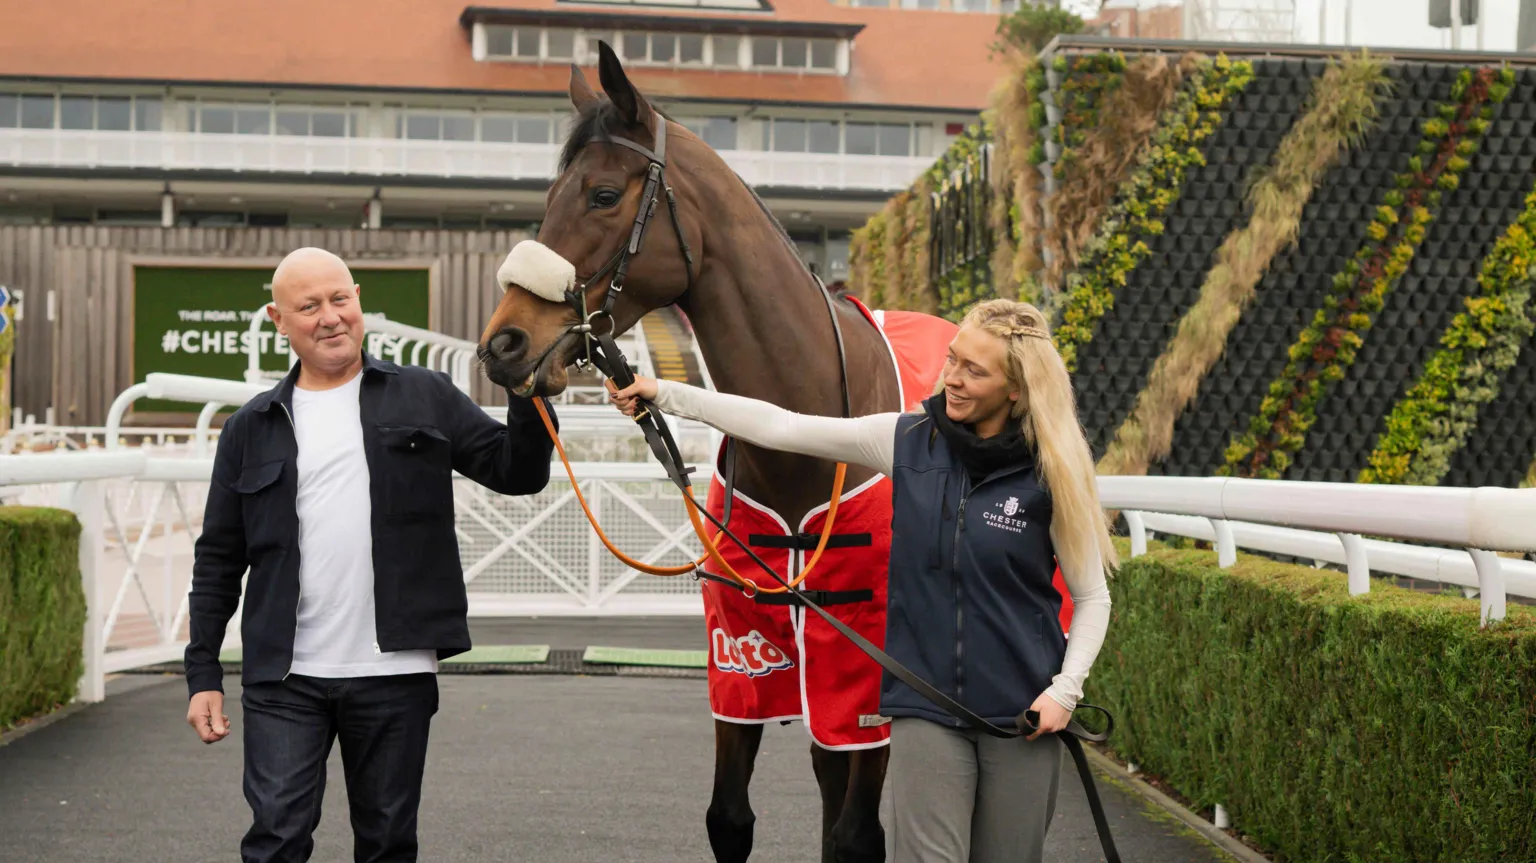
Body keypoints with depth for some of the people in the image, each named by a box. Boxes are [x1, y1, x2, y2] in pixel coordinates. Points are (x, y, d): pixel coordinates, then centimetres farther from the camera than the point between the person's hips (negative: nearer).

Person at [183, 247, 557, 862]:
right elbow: (218, 561, 11)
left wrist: (530, 395, -14)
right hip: (285, 678, 0)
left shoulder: (425, 399, 7)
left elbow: (516, 473, 3)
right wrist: (203, 674, 6)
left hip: (395, 674, 0)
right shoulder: (252, 429, 8)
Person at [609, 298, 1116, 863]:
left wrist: (1065, 690, -11)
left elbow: (1092, 596, 2)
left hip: (1023, 717, -1)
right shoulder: (907, 442, 0)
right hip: (926, 705, 1)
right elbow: (781, 428, -1)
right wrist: (665, 394, -3)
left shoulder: (1050, 476, -7)